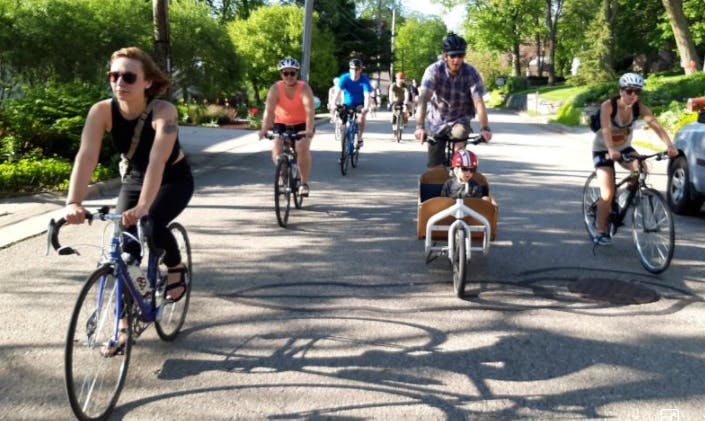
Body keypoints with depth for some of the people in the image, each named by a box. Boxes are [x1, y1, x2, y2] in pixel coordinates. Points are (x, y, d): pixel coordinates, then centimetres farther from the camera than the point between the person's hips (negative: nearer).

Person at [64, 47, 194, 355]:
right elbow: (86, 156, -33)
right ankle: (124, 325, 5)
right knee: (124, 247, -8)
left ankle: (176, 269, 3)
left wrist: (143, 207, -57)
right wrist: (73, 203, -48)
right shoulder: (101, 111, -22)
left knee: (151, 225, -30)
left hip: (174, 180, -3)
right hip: (134, 178, 4)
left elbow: (157, 160, -44)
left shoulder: (163, 112, -32)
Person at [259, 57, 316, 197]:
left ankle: (304, 183, -11)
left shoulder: (304, 88, -22)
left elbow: (309, 110, -35)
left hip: (302, 124, -2)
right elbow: (269, 110, -30)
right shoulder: (276, 89, -18)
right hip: (281, 124, 2)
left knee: (303, 148, -25)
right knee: (276, 151, -16)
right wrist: (264, 129, -46)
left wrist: (309, 130, -50)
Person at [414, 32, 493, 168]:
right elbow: (423, 99, -31)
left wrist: (484, 128, -41)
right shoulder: (434, 71, -21)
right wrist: (420, 127, -44)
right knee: (435, 167, -2)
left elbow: (479, 102, -27)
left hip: (460, 119, 0)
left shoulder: (471, 73, -20)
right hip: (437, 121, 0)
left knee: (460, 132, -34)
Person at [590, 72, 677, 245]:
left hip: (624, 148, 4)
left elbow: (656, 125, -27)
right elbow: (605, 129, -40)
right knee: (608, 193, -12)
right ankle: (600, 232, 3)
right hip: (603, 149, -4)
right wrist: (611, 150, -57)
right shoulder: (608, 105, -25)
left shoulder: (639, 108, -15)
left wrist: (670, 146, -43)